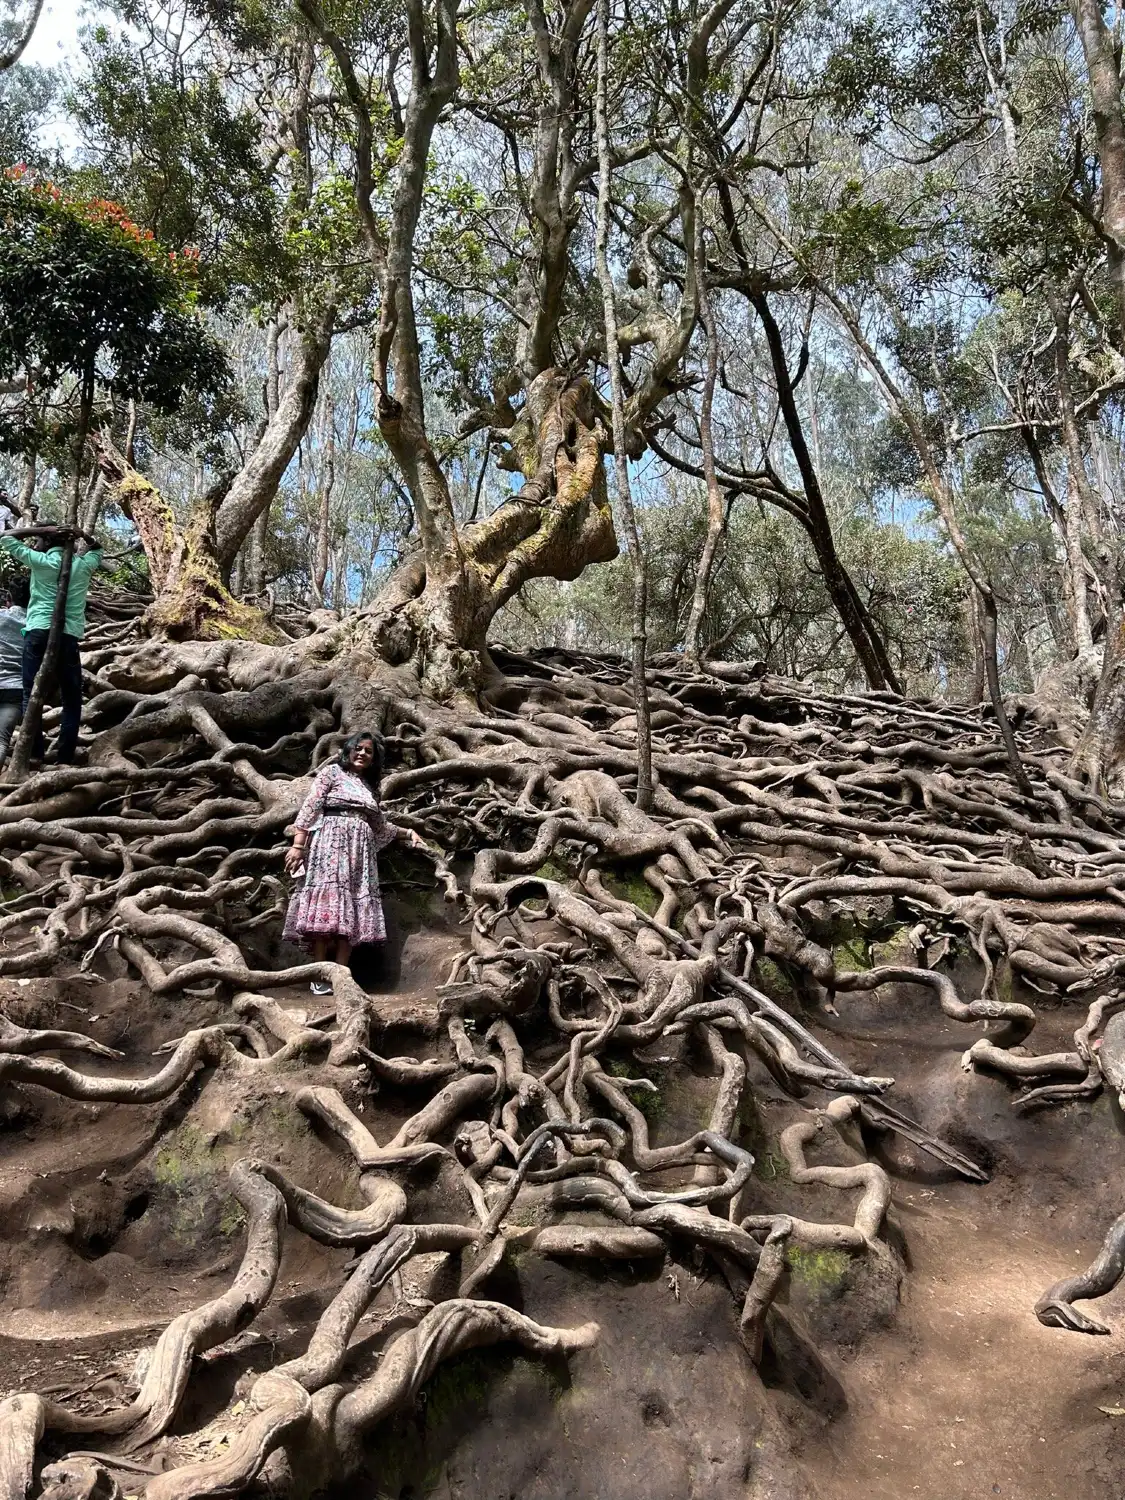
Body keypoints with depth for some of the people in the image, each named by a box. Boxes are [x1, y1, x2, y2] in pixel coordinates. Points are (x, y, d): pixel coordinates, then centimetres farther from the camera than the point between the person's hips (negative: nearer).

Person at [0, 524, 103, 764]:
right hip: (69, 636, 2)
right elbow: (97, 549, 35)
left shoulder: (40, 561, 5)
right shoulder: (83, 564, 12)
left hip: (39, 632, -2)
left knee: (32, 694, 0)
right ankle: (65, 758, -2)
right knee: (71, 698, 5)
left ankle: (33, 754, -8)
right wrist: (82, 535, 16)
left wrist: (41, 529, 12)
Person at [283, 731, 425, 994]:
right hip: (331, 842, -6)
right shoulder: (332, 772, 8)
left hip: (360, 849, 6)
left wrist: (408, 832, 26)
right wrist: (298, 845, -12)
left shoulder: (369, 787, 25)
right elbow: (310, 807, -2)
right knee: (327, 900, -16)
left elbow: (380, 826, 34)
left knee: (353, 911, -5)